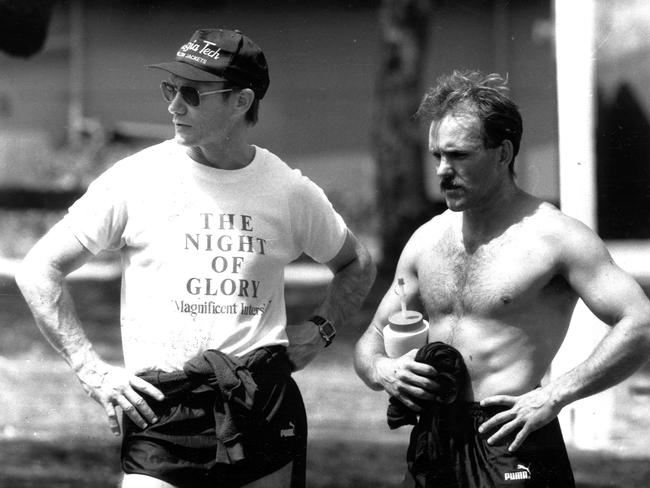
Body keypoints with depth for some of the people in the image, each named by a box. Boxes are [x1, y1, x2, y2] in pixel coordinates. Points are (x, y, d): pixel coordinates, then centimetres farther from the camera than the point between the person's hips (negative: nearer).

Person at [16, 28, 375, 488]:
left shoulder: (291, 191, 5)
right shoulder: (136, 179, -1)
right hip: (160, 411, -2)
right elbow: (39, 271, 3)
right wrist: (92, 369, -4)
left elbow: (357, 265, 25)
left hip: (266, 407, 2)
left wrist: (319, 329, 7)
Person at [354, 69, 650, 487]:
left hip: (513, 447, -6)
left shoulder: (554, 237, -8)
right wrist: (381, 371, -4)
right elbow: (374, 339, 20)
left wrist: (554, 395, -20)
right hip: (431, 442, 6)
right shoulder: (426, 241, 11)